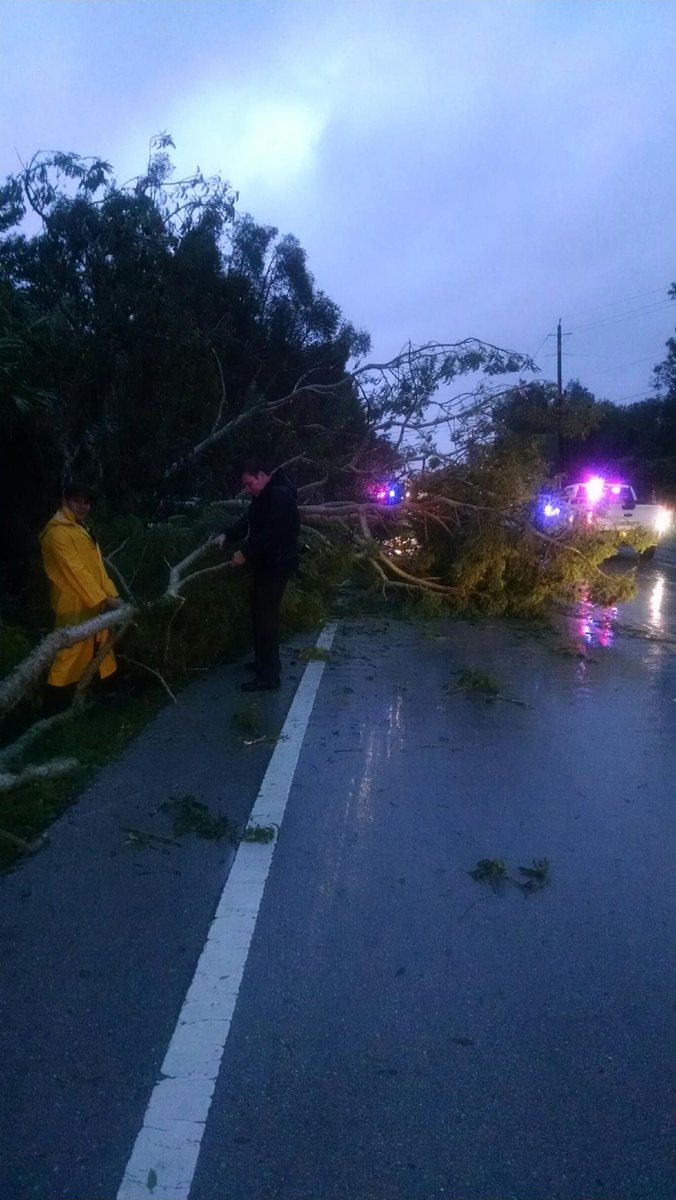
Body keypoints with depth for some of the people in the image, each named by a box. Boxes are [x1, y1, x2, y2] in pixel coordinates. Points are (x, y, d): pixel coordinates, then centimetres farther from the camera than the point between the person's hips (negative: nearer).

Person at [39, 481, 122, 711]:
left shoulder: (81, 530, 17)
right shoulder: (57, 533, -14)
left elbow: (97, 567, 15)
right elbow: (75, 571, -20)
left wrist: (112, 594, 4)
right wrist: (104, 598, -21)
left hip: (91, 605, 10)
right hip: (75, 606, -10)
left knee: (87, 654, 14)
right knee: (70, 655, -7)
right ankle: (55, 706, 1)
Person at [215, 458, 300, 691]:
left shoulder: (281, 496, -19)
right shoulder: (265, 496, 16)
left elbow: (271, 533, -26)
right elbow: (249, 521, 16)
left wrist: (245, 552, -20)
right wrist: (227, 536, 1)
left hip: (276, 564, -11)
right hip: (267, 563, 11)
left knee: (265, 617, -10)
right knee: (261, 614, 18)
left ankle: (268, 677, -6)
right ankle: (264, 661, 32)